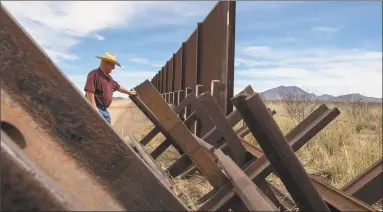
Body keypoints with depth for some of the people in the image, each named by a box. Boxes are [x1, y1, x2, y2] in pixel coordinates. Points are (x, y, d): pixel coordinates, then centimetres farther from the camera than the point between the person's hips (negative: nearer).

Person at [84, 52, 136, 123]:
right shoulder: (94, 74, -12)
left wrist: (129, 92, 47)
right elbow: (90, 93, -21)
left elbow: (117, 86, 35)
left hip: (105, 110, 10)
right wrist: (94, 109, -26)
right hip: (96, 109, -10)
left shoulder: (108, 77, 18)